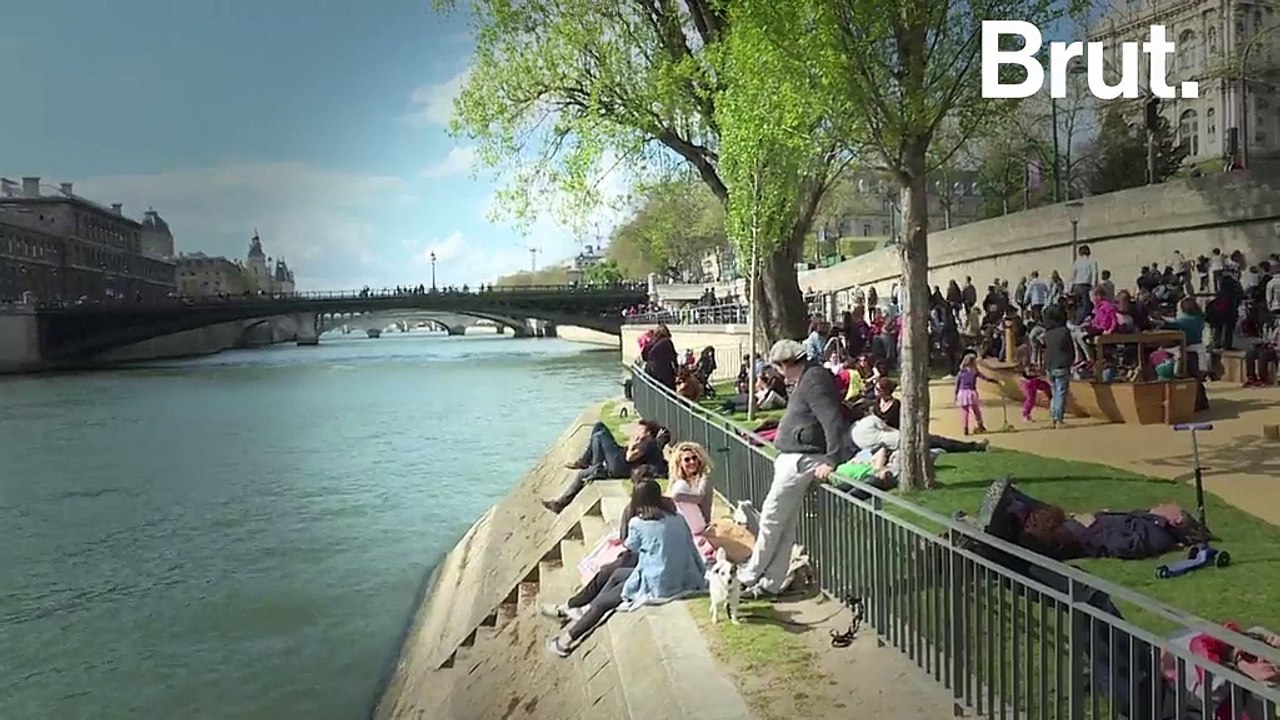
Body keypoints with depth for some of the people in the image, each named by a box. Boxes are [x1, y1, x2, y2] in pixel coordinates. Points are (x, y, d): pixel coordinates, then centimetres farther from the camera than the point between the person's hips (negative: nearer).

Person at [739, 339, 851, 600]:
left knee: (771, 518, -2)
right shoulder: (807, 378, 14)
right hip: (792, 458, 10)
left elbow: (833, 422, -25)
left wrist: (831, 460, -27)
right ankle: (769, 583, 18)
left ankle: (749, 577, 10)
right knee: (785, 525, 12)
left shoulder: (814, 380, -17)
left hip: (800, 461, -10)